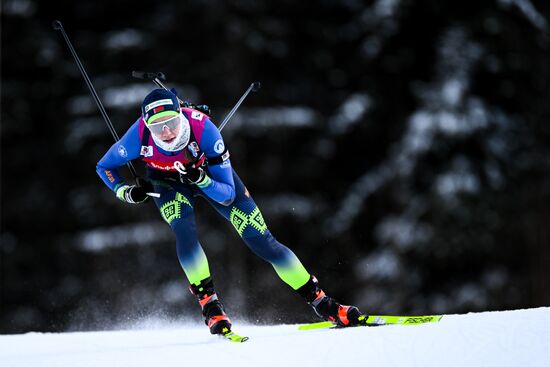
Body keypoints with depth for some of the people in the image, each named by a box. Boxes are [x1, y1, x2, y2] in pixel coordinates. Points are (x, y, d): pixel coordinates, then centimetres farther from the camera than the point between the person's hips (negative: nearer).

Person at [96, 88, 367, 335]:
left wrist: (201, 179, -48)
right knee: (184, 231, -31)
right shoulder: (140, 135, -34)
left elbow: (227, 194, -30)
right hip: (169, 183, 1)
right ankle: (209, 304, -18)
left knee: (261, 240, -6)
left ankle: (320, 301, 3)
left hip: (211, 174, -1)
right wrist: (126, 192, -29)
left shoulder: (203, 128, -38)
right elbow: (104, 167, -14)